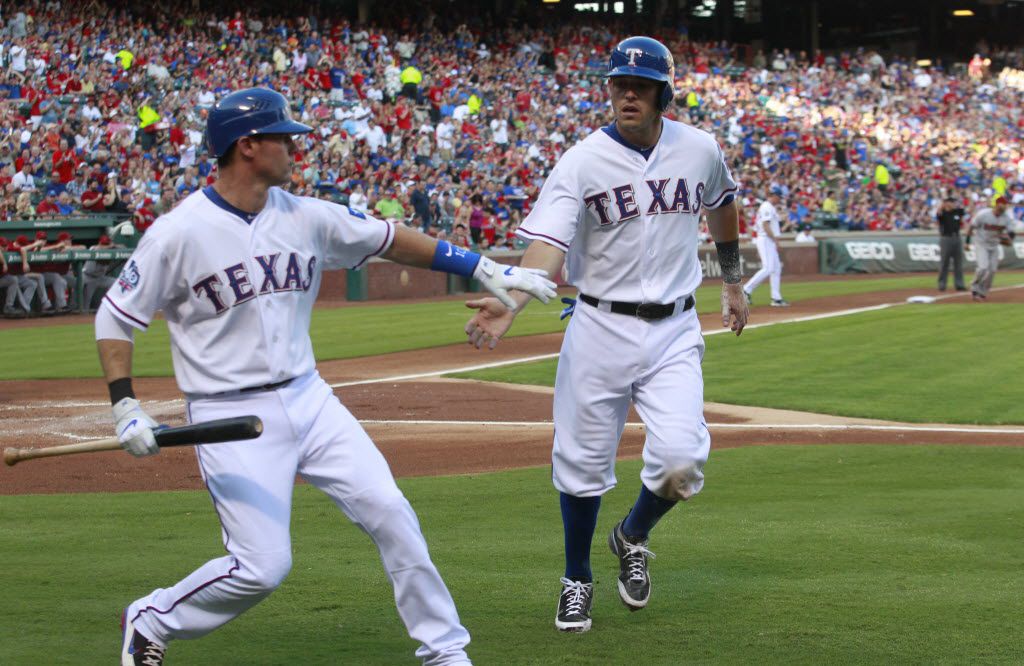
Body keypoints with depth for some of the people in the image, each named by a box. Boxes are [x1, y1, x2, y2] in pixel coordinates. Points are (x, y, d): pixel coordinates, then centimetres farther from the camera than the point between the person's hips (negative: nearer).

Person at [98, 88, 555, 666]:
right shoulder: (178, 234, -12)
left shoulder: (307, 217, 2)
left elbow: (389, 239, 14)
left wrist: (483, 268, 13)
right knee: (263, 565, -11)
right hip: (232, 417, -5)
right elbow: (116, 316, -4)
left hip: (307, 398, 5)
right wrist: (126, 408, -14)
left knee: (390, 514, -2)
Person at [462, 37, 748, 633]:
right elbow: (547, 246, -21)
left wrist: (733, 281, 28)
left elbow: (722, 208, 23)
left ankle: (633, 538, 20)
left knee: (681, 460, -12)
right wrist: (510, 303, -39)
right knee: (584, 463, 4)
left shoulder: (699, 149, 1)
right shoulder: (582, 163, -10)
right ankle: (578, 580, 27)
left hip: (675, 331, 2)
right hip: (601, 327, -2)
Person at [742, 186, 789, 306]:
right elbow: (766, 226, -20)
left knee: (776, 269, 9)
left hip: (770, 242, 11)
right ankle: (747, 290, -13)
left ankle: (776, 298, 9)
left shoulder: (770, 207, 19)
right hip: (766, 240, -11)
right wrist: (776, 240, -17)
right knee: (768, 269, -16)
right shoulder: (767, 207, -12)